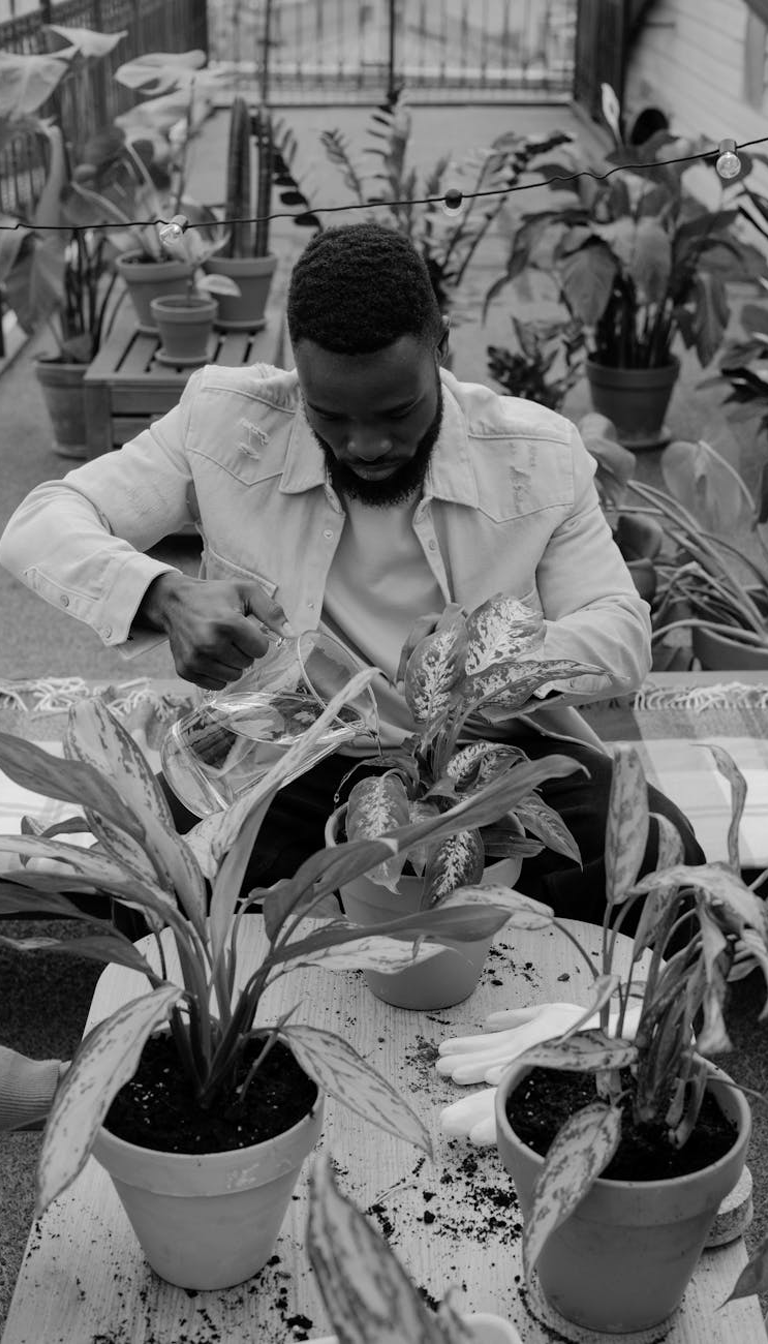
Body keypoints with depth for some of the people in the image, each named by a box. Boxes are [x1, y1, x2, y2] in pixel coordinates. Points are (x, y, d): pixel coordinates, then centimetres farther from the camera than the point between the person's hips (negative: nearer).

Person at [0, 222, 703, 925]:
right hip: (283, 756, 0)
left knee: (662, 855, -26)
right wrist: (165, 597, -30)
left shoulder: (540, 457, -5)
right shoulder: (224, 424, -7)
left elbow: (622, 631, -2)